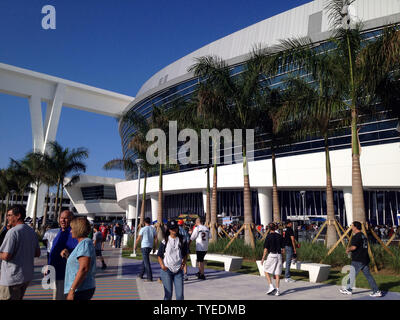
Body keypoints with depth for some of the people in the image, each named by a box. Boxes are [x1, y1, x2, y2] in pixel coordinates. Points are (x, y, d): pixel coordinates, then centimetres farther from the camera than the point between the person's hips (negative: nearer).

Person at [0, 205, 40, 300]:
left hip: (12, 278, -8)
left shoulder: (13, 231, -17)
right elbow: (37, 253, 13)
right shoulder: (32, 231, 8)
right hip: (27, 276, 8)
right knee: (18, 298, 22)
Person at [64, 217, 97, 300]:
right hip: (82, 289, 10)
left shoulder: (85, 243, -16)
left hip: (80, 290, -10)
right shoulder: (82, 243, 15)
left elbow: (84, 268, -25)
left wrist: (72, 289, -24)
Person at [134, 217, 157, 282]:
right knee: (144, 260, 21)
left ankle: (150, 277, -7)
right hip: (150, 246, 6)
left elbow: (138, 239, -7)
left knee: (146, 262, -5)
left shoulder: (143, 229, -8)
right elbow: (156, 239, 6)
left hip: (144, 246, -6)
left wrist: (135, 246, 6)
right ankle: (141, 274, 31)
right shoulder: (153, 229, 5)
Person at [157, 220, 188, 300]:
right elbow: (159, 255, 4)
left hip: (178, 270, 2)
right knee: (168, 294, 1)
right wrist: (162, 265, -11)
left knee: (180, 295, 0)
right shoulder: (165, 241, -1)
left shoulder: (182, 240, 6)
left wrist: (184, 263, -1)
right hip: (167, 270, -2)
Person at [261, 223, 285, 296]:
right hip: (279, 256, 4)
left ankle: (271, 286, -4)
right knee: (277, 273, 8)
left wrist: (263, 258, 0)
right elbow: (283, 250, 8)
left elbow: (266, 249, -8)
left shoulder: (268, 236, -7)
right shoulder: (280, 236, 6)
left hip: (271, 255, -4)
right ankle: (277, 290, 6)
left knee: (266, 271, 8)